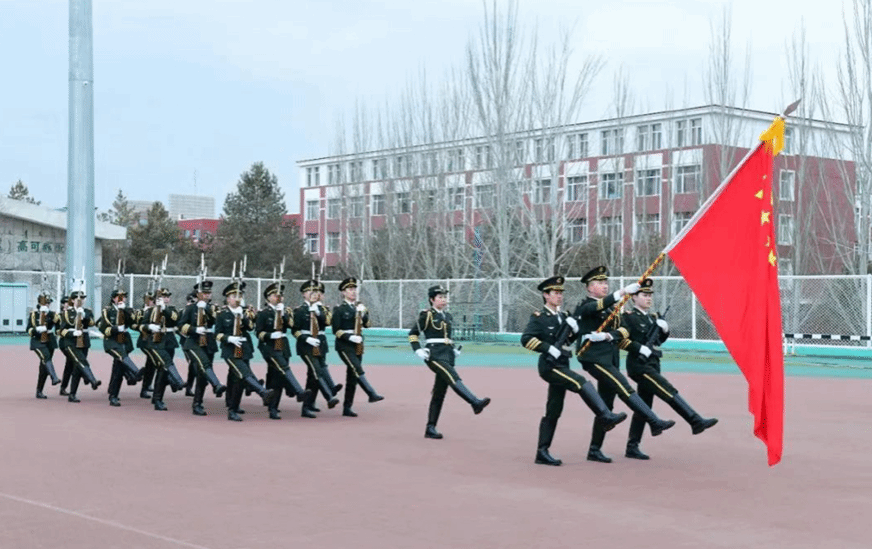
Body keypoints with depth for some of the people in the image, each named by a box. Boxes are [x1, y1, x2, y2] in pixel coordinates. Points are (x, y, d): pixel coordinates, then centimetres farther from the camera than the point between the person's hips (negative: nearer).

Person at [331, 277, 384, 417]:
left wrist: (363, 313, -11)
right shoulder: (339, 309, -4)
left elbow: (367, 324, 5)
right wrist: (350, 337, -20)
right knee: (358, 370, -23)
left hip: (357, 345, 6)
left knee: (352, 377, 6)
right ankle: (372, 394, -30)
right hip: (345, 345, -6)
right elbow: (336, 330, -9)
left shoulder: (360, 307, 13)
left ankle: (347, 408, 10)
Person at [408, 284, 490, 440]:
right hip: (434, 355, -7)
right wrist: (418, 350, -13)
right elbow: (413, 333, -1)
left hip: (448, 355, 7)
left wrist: (454, 349, 15)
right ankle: (476, 403, -45)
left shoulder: (447, 315, 17)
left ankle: (430, 428, 10)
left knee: (439, 393, 6)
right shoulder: (426, 314, -4)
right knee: (453, 378, -27)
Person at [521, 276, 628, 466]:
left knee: (553, 411, 8)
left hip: (561, 366, 8)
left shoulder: (563, 316, 15)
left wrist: (574, 330, 2)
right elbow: (526, 339, -18)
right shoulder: (539, 317, -7)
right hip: (549, 366, -8)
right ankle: (606, 416, -31)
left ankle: (542, 452, 12)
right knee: (581, 383, -27)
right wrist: (549, 348, -24)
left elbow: (569, 340, 23)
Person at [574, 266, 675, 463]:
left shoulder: (610, 309, 20)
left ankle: (595, 450, 12)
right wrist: (623, 292, -39)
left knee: (606, 405, 7)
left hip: (610, 359, 8)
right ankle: (655, 423, -23)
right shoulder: (585, 307, -4)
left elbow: (622, 332, 11)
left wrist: (609, 335, -11)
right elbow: (601, 305, -27)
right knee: (625, 389, -19)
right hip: (594, 357, -8)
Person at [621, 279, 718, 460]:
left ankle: (632, 447, 13)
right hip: (638, 365, -9)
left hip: (652, 366, 9)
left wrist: (664, 329, 4)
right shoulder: (628, 317, -7)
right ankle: (696, 422, -20)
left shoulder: (652, 317, 18)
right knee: (669, 392, -17)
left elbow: (659, 340, 23)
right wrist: (639, 348, -24)